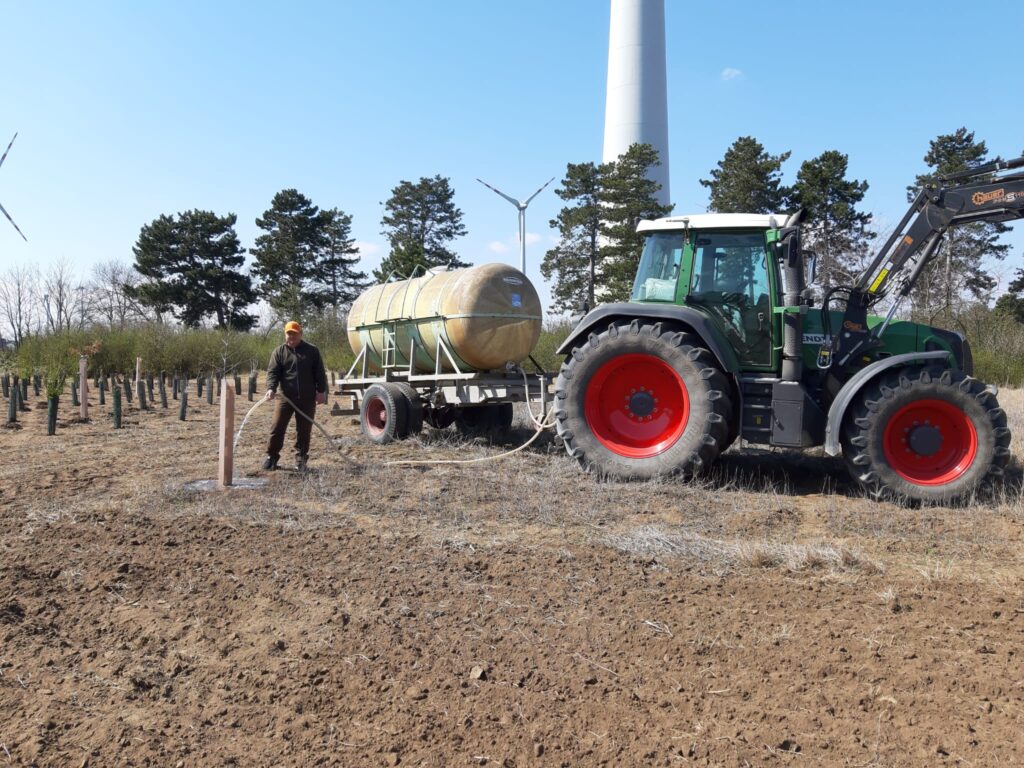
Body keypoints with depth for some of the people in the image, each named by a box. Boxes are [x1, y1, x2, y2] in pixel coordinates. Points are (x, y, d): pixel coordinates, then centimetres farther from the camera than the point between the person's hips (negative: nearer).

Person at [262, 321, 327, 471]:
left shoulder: (312, 351, 7)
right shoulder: (279, 352, 6)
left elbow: (320, 373, 7)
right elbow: (273, 372, -3)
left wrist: (321, 391, -1)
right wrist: (271, 388, -19)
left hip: (307, 398, 0)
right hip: (286, 397, 0)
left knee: (304, 430, 5)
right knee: (277, 427, -3)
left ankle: (301, 459, 16)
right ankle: (271, 456, 10)